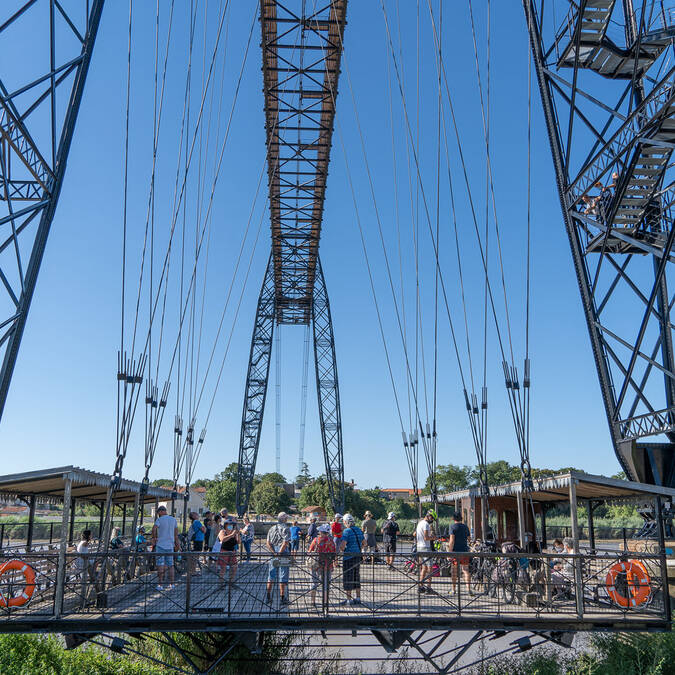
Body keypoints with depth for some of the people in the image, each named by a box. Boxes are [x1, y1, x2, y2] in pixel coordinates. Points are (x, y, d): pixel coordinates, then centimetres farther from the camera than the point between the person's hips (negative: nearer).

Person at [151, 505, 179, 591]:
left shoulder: (159, 520, -6)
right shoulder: (174, 520, 9)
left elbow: (154, 528, -24)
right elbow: (176, 534, 12)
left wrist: (154, 538, -9)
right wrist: (177, 544, 19)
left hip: (160, 545, -4)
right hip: (170, 545, 4)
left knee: (160, 565, 0)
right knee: (170, 565, 10)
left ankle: (160, 584, -1)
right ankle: (171, 584, 12)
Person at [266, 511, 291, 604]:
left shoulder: (272, 529, 11)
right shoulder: (286, 529, -7)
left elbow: (268, 543, 4)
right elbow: (285, 543, -17)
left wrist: (274, 553, -4)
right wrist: (279, 553, -14)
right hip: (283, 555, -5)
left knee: (271, 576, 14)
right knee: (283, 578, 1)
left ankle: (268, 596, 16)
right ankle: (283, 598, 4)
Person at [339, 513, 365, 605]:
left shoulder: (347, 531, -15)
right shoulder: (359, 530, 9)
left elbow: (343, 544, -25)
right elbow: (364, 542, 20)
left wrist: (341, 550, -6)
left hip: (348, 557, -7)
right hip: (358, 556, 7)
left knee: (348, 578, 2)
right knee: (356, 578, 16)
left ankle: (349, 599, 6)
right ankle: (358, 598, 20)